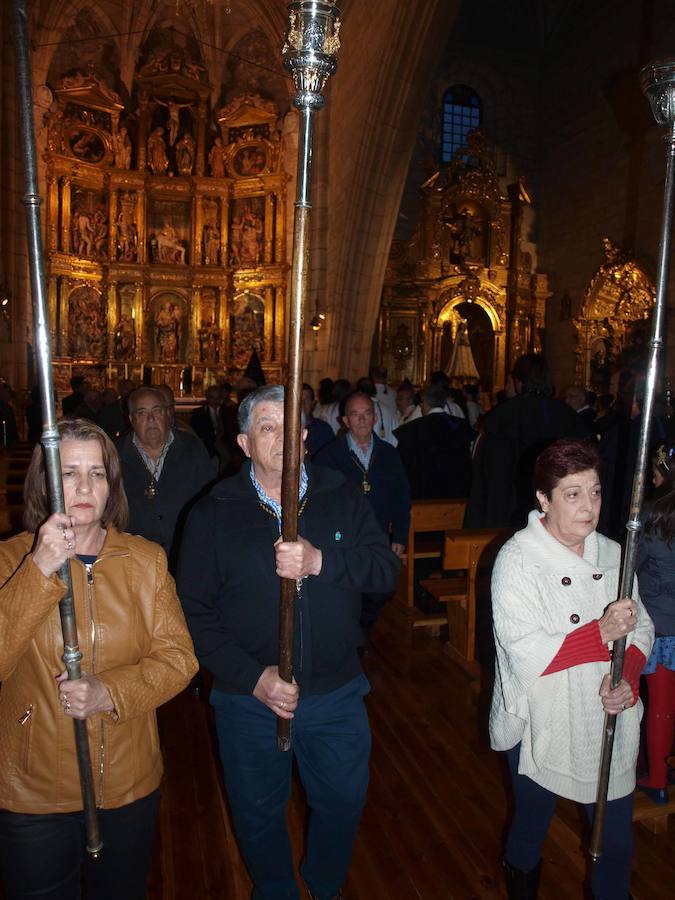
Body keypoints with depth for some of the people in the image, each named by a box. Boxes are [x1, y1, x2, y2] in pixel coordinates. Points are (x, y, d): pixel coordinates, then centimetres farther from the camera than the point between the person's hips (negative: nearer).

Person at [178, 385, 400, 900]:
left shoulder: (342, 499, -4)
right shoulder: (214, 513, -9)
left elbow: (387, 570, -11)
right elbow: (196, 613, -9)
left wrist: (321, 561, -29)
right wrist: (252, 677, -18)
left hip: (337, 694, 2)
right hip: (250, 699, -1)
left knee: (344, 801, 21)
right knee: (259, 813, 21)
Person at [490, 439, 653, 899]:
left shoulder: (612, 554, 0)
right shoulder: (518, 560, -18)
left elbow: (641, 627, 4)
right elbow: (526, 655, -22)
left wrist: (627, 677, -14)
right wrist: (602, 632, -27)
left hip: (609, 723, 4)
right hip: (542, 729, -4)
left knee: (616, 842, 16)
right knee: (530, 830, 20)